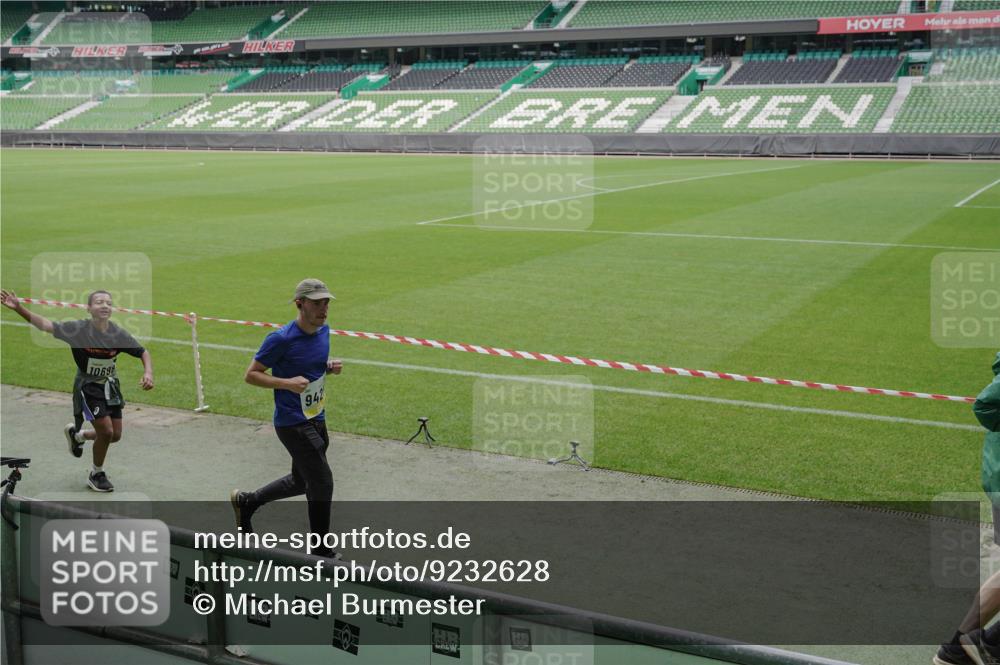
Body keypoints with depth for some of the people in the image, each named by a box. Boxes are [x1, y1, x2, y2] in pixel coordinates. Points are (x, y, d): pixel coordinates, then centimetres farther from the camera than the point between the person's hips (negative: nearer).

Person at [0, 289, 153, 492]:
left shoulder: (119, 334, -15)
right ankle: (96, 474, 15)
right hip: (87, 387, -4)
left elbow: (143, 353, -5)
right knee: (106, 431, -12)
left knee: (116, 435, 8)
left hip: (110, 386, 4)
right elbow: (45, 324, -27)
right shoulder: (79, 329, -22)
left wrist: (148, 373, -23)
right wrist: (19, 308, -39)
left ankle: (76, 434, 40)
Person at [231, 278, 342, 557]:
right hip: (293, 423, -8)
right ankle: (321, 551, 9)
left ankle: (245, 501, 42)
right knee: (322, 484, -7)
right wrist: (287, 383, -25)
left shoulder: (324, 330, 4)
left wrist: (331, 367, -1)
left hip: (316, 419, 9)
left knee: (301, 482, 21)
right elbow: (251, 375, -12)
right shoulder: (282, 339, -19)